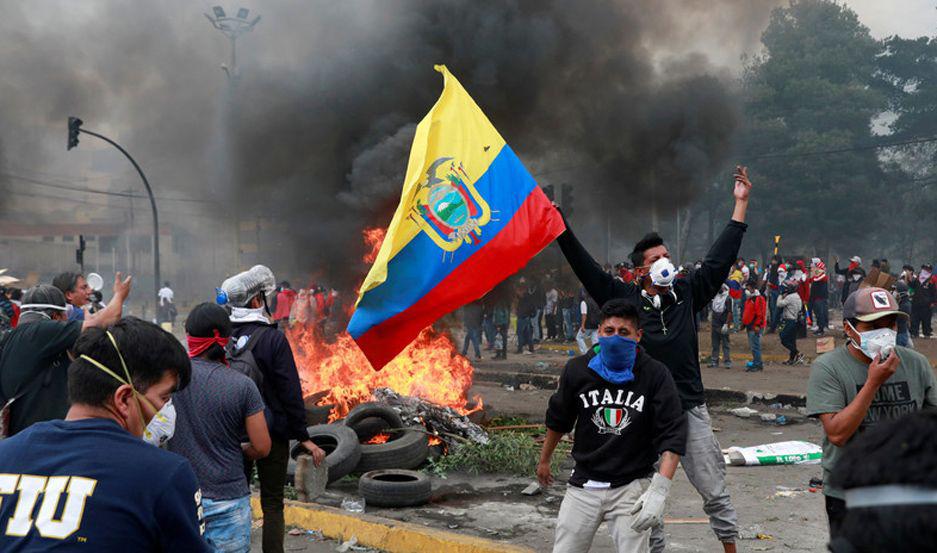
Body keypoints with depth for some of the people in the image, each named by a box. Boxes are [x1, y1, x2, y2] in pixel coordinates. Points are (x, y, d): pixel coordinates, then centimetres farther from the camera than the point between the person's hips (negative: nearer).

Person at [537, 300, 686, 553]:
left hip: (633, 487, -2)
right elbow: (558, 420, 15)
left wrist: (659, 490, -25)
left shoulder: (656, 375, -10)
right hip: (583, 485, 2)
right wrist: (544, 461, 26)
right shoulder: (577, 370, -2)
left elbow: (672, 435, -14)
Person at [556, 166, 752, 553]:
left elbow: (719, 259, 6)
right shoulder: (626, 300, -2)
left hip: (690, 409, 1)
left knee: (714, 490, 7)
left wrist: (740, 204, 5)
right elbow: (585, 268, -4)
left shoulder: (687, 294, 4)